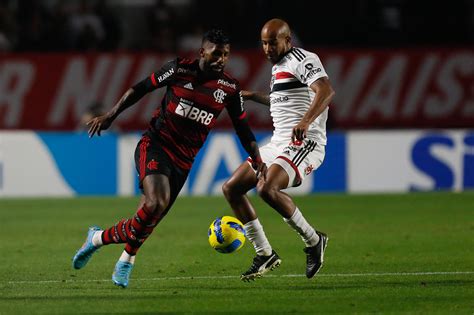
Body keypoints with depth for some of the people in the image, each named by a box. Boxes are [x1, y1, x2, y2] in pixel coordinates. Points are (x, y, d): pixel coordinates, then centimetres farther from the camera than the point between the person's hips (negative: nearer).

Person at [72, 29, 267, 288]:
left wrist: (257, 160, 0)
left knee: (151, 215, 3)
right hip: (155, 145, -4)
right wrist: (110, 116, 1)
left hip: (183, 159, 4)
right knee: (156, 203, -26)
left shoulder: (229, 88, 2)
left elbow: (242, 128, 11)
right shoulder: (179, 69, -7)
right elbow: (141, 88, 3)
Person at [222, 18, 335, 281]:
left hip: (303, 143, -10)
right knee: (231, 188, 4)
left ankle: (313, 240, -12)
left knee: (266, 189, -31)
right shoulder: (279, 66, 20)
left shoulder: (303, 60, -9)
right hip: (277, 144, 10)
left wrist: (306, 121, -42)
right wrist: (254, 97, 39)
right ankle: (265, 255, 8)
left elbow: (326, 91, -27)